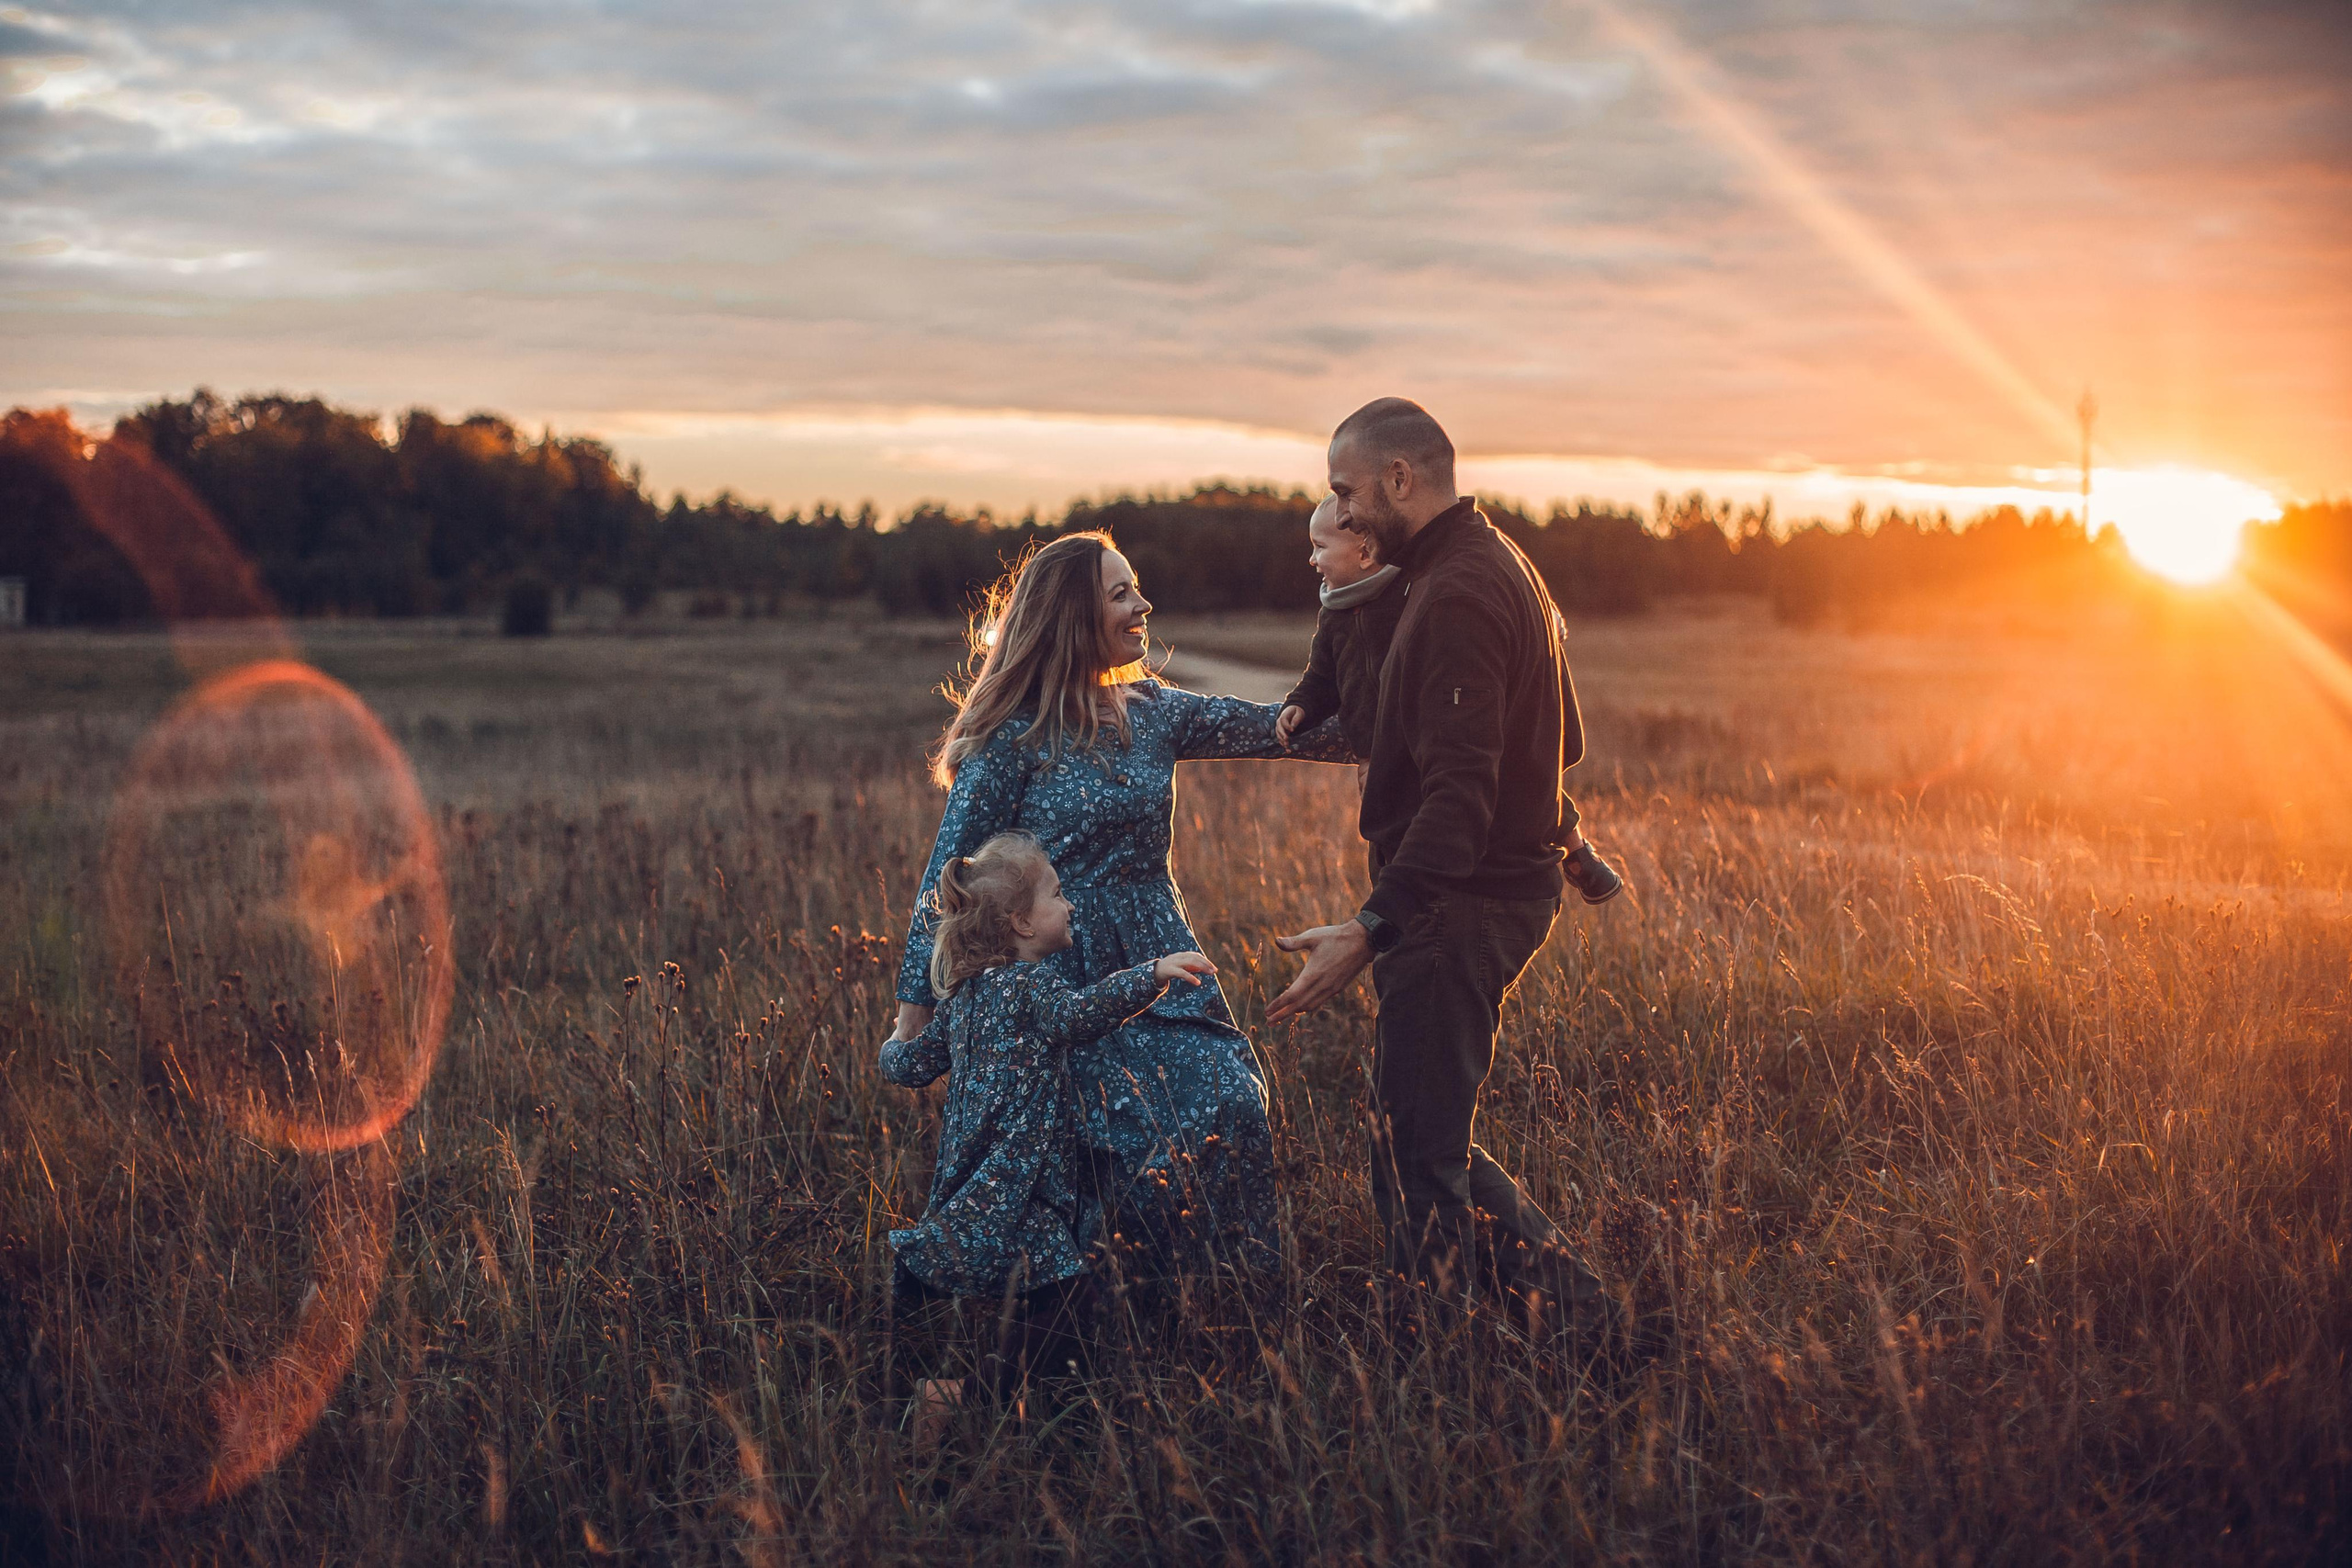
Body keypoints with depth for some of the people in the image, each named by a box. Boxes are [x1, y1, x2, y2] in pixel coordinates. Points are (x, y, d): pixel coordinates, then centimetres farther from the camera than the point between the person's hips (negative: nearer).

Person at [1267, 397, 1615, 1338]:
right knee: (1427, 1140, 18)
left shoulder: (1457, 597, -19)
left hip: (1459, 907, -11)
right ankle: (1568, 1308, 23)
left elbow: (1458, 793, -28)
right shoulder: (1503, 570, 15)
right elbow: (1563, 744, 23)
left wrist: (1371, 929, -35)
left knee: (1417, 1157, -5)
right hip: (1512, 885, 11)